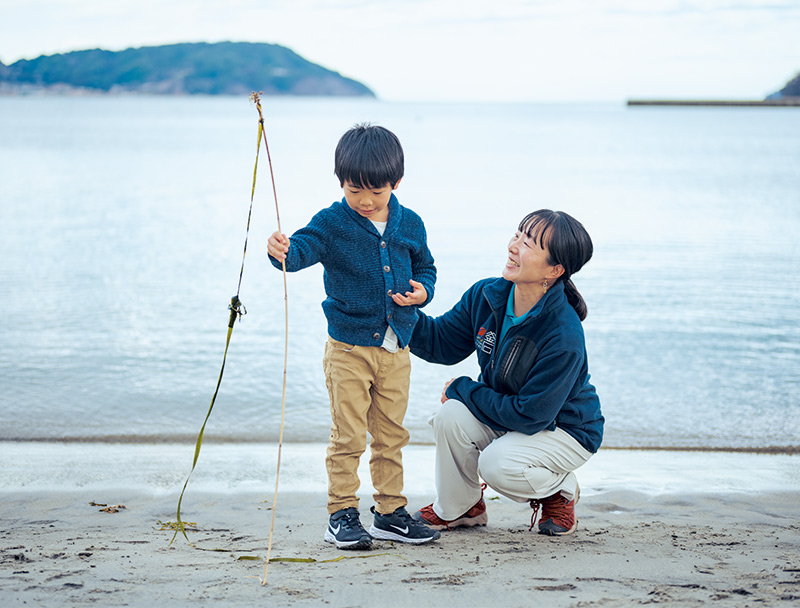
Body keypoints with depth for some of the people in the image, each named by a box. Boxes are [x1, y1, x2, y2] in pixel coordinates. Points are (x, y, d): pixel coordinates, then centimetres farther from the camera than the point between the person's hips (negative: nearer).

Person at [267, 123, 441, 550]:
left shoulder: (409, 225, 5)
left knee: (391, 435, 13)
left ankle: (390, 511, 23)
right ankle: (342, 514, 10)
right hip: (349, 348, -4)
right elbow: (303, 250, -24)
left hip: (395, 347, 4)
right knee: (347, 437, -1)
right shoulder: (332, 223, -8)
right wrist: (282, 251, -47)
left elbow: (425, 268, 17)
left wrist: (422, 291, -5)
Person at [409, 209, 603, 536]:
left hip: (565, 430, -6)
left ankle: (561, 491, 4)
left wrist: (462, 389, -20)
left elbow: (529, 415, -30)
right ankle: (456, 508, 4)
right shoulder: (486, 295, -13)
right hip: (504, 416, 6)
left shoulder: (564, 337, -33)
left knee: (498, 464, -31)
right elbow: (440, 342, -1)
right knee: (451, 416, -23)